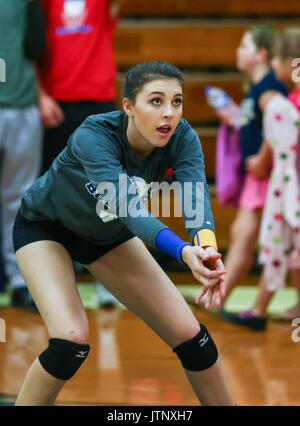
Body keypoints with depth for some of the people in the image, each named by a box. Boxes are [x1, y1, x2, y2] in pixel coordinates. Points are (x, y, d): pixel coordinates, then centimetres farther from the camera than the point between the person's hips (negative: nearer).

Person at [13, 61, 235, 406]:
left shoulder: (182, 138, -24)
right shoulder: (94, 135, -37)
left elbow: (195, 195, -41)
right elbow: (128, 207, -50)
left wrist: (207, 246, -63)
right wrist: (184, 252, -66)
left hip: (108, 234, 5)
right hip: (44, 227, -5)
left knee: (190, 336, -3)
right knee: (71, 340, -27)